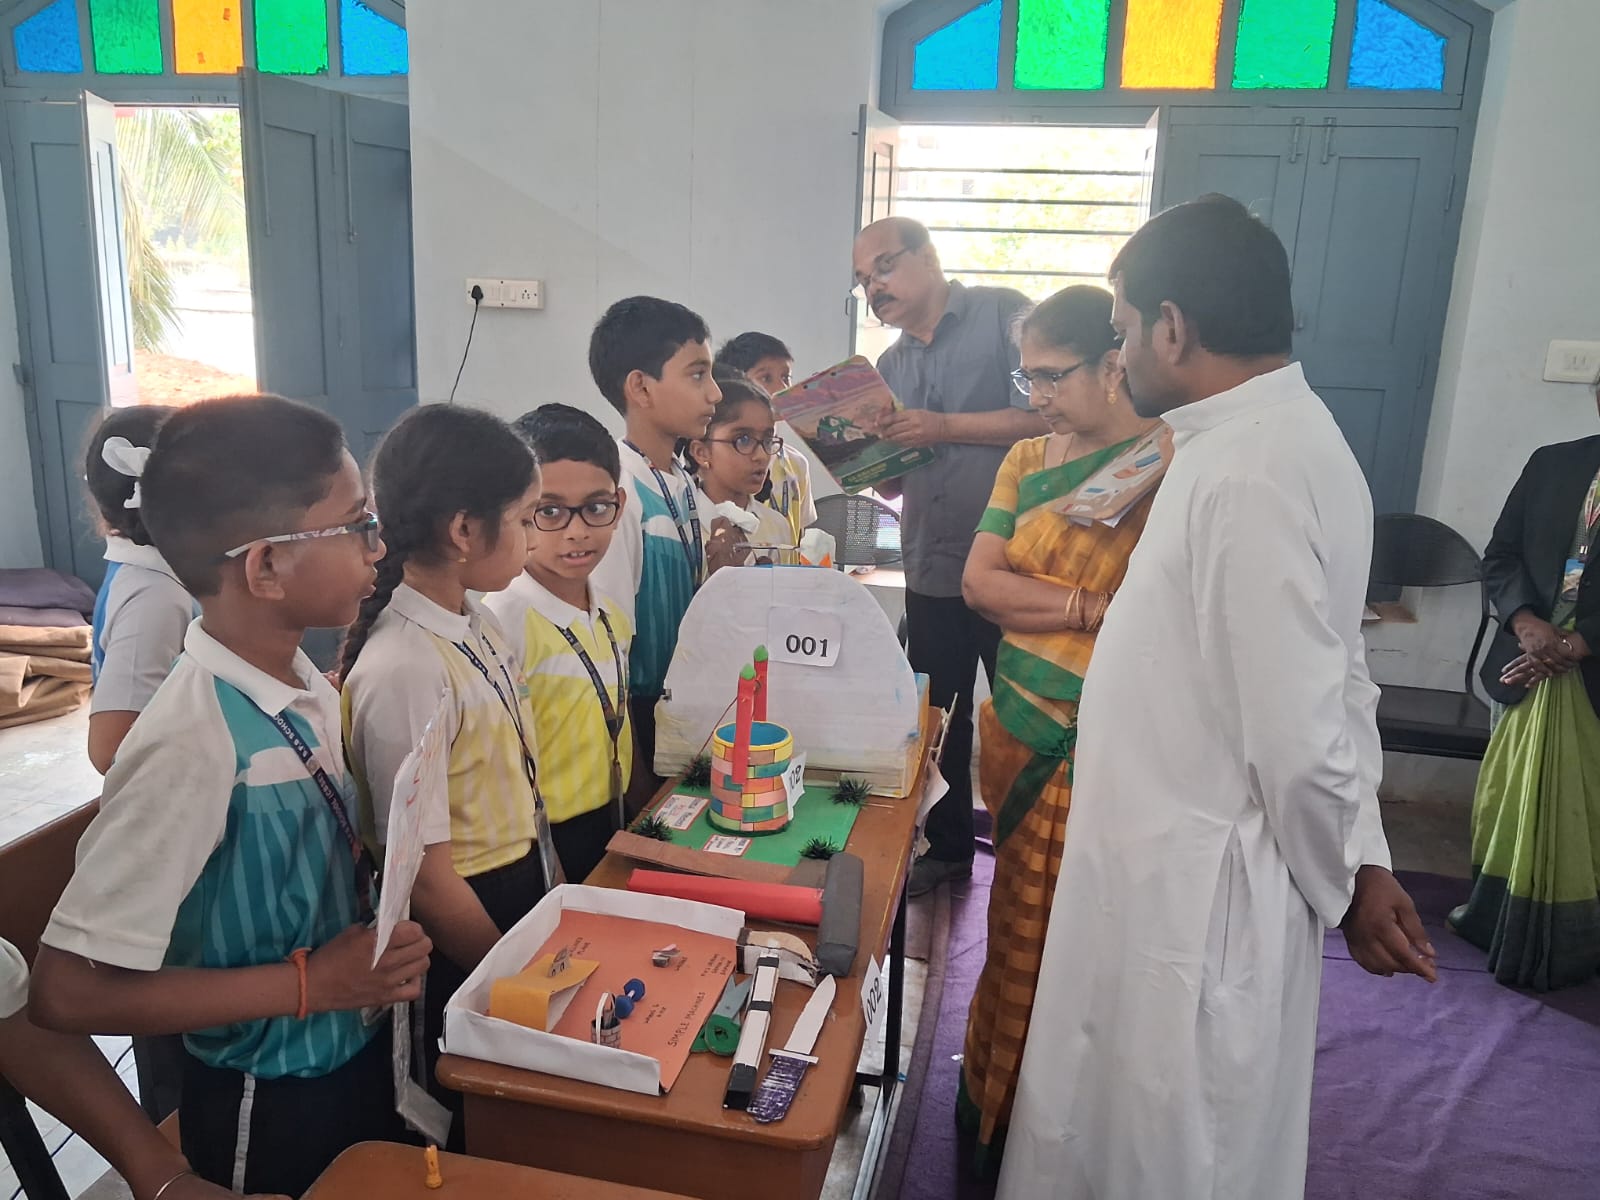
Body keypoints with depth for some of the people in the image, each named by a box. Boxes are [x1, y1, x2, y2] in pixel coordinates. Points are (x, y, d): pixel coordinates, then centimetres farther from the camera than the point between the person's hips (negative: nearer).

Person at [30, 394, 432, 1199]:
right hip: (271, 1109, -6)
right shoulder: (196, 741, -28)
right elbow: (67, 993, -24)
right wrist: (308, 982, -22)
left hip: (359, 1059, 7)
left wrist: (377, 888, -8)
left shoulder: (308, 687, -7)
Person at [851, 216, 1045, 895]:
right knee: (936, 720, 15)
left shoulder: (1002, 315, -5)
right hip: (933, 573, 6)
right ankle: (949, 848, 33)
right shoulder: (891, 367, 14)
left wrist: (945, 427, -19)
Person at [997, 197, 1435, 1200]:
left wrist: (1347, 884, -7)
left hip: (1193, 893, -9)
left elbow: (1305, 725, -24)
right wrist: (1362, 856, 10)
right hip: (1176, 868, 9)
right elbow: (1331, 683, 9)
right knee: (1128, 1117, 25)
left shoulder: (1248, 472, -26)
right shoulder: (1276, 438, 6)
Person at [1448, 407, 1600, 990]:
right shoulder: (1551, 464, 2)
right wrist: (1525, 621, -13)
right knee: (1510, 793, 16)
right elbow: (1499, 555, 3)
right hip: (1527, 662, 3)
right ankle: (1495, 911, 33)